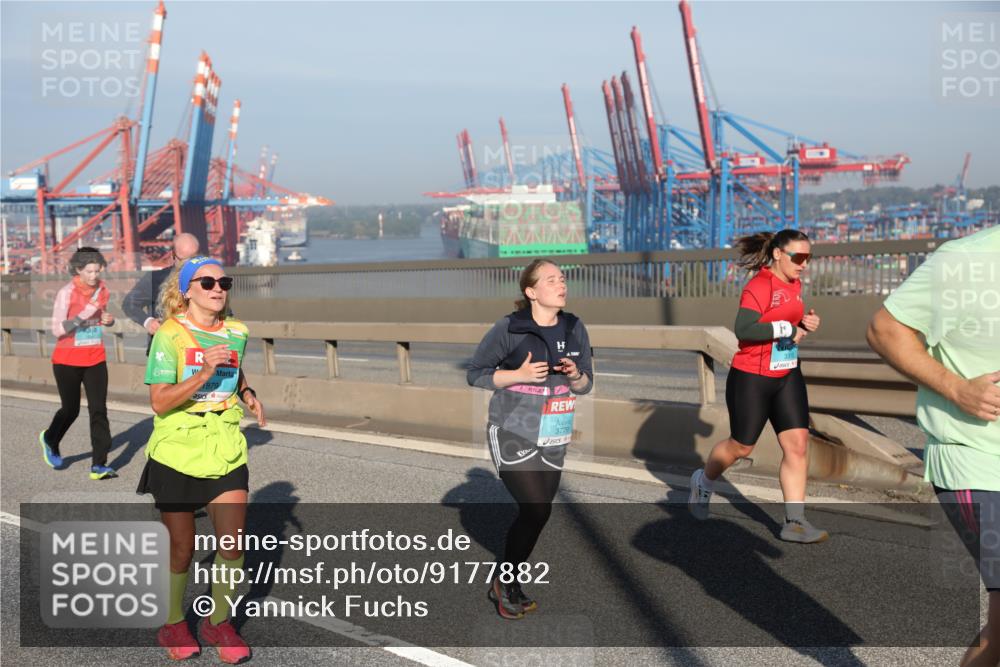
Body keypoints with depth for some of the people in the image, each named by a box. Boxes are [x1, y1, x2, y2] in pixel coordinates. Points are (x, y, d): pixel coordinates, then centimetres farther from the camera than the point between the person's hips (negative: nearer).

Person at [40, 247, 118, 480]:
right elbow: (57, 330, -19)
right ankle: (50, 439, 42)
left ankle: (99, 465, -6)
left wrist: (107, 319, -4)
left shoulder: (102, 289, 1)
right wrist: (83, 315, -30)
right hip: (68, 361, -4)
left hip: (95, 359, 4)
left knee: (99, 410, -6)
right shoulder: (67, 292, -15)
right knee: (71, 409, 10)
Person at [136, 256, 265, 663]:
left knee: (233, 543, -2)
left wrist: (247, 394, 3)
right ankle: (174, 625, 30)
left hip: (226, 450, 4)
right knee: (181, 548, 7)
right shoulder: (170, 335, -12)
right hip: (176, 452, -4)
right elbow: (159, 402, -18)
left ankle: (218, 622, 21)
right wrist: (204, 374, -29)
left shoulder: (236, 332, 2)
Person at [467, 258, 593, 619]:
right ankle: (506, 582, 9)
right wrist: (519, 375, -19)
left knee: (535, 514, 9)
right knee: (536, 509, -14)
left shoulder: (574, 328, 2)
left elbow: (586, 384, 9)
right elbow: (475, 373, -6)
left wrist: (575, 375, -15)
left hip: (553, 440, 5)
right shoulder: (509, 328, -12)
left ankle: (505, 583, 28)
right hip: (512, 435, -5)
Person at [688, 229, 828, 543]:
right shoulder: (759, 287, -19)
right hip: (751, 379, -7)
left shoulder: (795, 285, 7)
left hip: (788, 377, 7)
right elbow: (743, 330, -29)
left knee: (797, 444, -3)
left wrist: (806, 323, 1)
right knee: (741, 447, 8)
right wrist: (787, 329, -25)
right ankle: (704, 481, 38)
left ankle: (794, 522, 1)